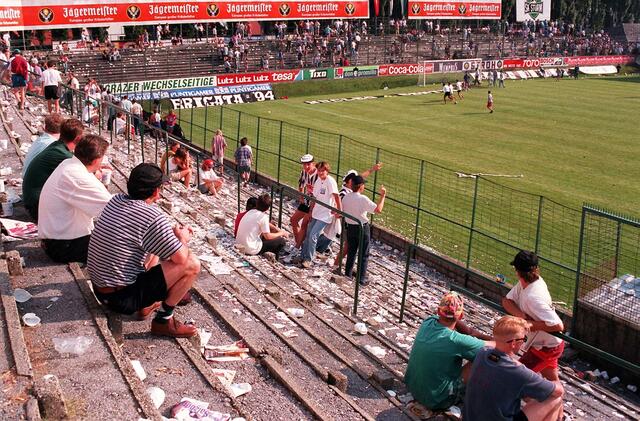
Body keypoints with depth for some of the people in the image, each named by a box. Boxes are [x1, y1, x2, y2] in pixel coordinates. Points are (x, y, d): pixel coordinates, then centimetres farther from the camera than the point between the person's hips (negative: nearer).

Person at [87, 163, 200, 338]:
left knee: (154, 249, 25)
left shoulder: (116, 200, 1)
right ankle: (163, 320, 0)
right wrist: (183, 238, 4)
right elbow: (180, 258, -17)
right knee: (191, 264, -10)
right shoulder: (152, 216, -22)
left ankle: (145, 305, 19)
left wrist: (174, 232, 13)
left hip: (99, 289, 9)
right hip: (123, 298, -8)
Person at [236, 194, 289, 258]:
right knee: (282, 241, 1)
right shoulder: (263, 217, -16)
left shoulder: (251, 212, 7)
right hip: (251, 250, -8)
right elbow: (268, 236, -11)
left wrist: (279, 230, 17)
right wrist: (281, 233, 5)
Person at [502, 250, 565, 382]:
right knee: (553, 382, 24)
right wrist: (522, 316, -22)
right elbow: (506, 301, -4)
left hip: (546, 347, -9)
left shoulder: (533, 297, -35)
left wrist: (531, 324, -28)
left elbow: (558, 326, -37)